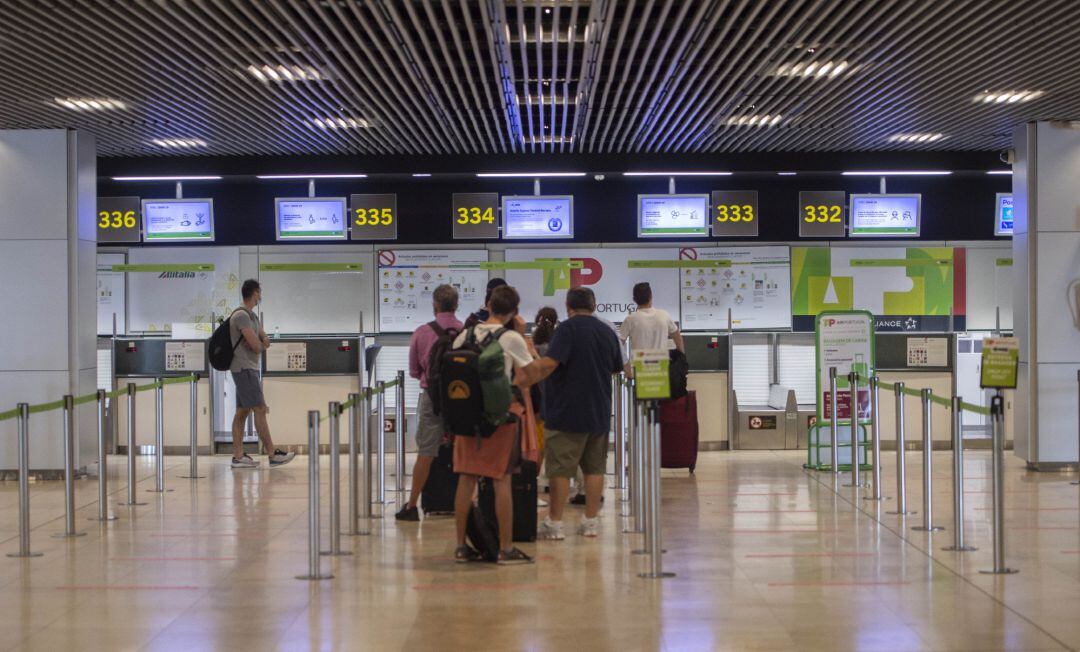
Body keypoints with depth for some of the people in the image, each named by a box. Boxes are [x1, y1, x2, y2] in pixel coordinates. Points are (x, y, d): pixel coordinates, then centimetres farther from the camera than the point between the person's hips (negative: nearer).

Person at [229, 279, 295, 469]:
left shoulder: (252, 316, 18)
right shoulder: (241, 315, -14)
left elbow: (265, 342, 11)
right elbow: (257, 346, -20)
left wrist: (259, 343, -10)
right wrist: (260, 344, 3)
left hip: (250, 369, 10)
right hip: (244, 369, -10)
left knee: (242, 412, 7)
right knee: (260, 410, -10)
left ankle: (238, 456, 7)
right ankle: (273, 455, -10)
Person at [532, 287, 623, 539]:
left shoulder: (567, 329, -10)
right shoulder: (608, 332, 9)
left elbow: (549, 364, -22)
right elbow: (617, 368, 21)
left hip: (567, 412, -6)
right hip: (599, 413, 6)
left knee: (560, 469, 0)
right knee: (595, 468, 11)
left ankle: (554, 523, 2)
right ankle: (591, 523, 12)